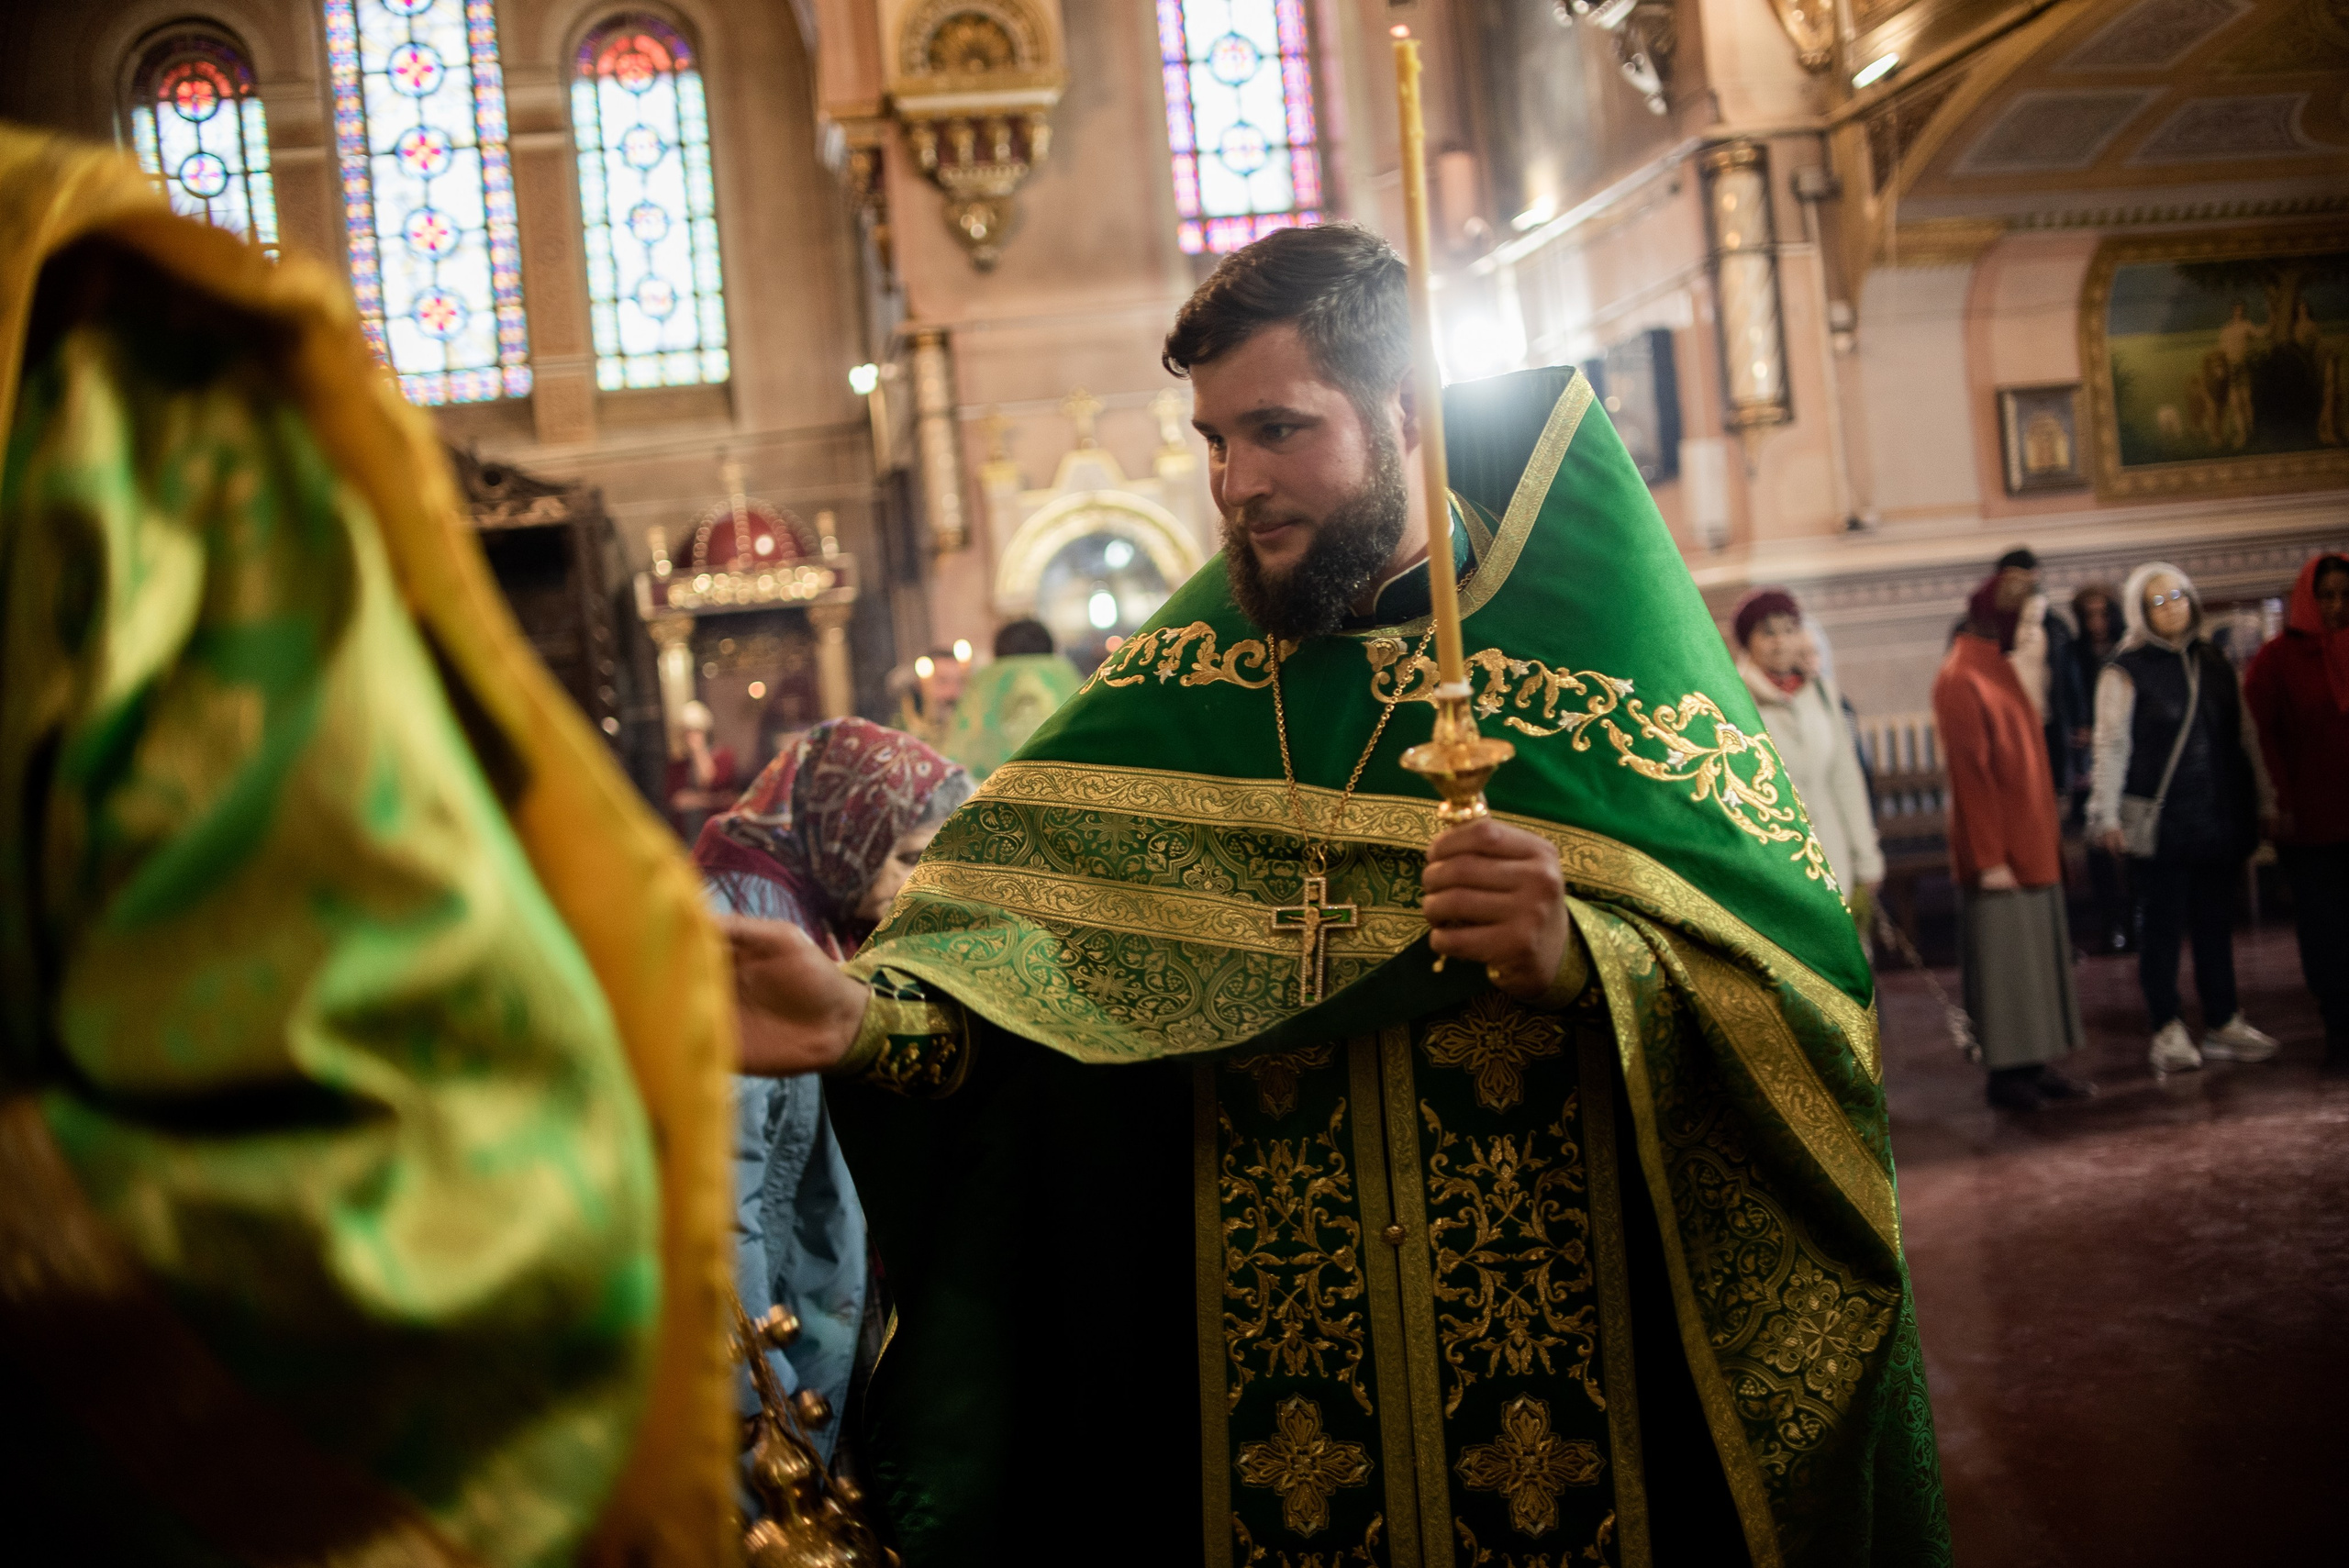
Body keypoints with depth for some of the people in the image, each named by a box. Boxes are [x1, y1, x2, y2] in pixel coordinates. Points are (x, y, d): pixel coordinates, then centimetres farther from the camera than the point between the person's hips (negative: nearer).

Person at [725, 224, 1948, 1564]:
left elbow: (1802, 988, -11)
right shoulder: (1179, 683, 5)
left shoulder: (1594, 651, -5)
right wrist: (866, 1015, -22)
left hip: (1574, 1372, -2)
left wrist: (1583, 963, -28)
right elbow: (1013, 921, -4)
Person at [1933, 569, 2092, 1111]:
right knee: (2003, 961, -2)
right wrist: (1989, 857, -20)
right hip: (1999, 851, -9)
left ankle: (2036, 1064, 18)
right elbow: (1970, 774, -18)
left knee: (2040, 957, 11)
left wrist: (2050, 839, 17)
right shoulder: (1960, 680, -15)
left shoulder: (2000, 670, 14)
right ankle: (2005, 1072, 6)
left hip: (2033, 846, 9)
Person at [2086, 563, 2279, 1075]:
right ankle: (2168, 1032, 9)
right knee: (2161, 926, 1)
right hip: (2160, 821, -5)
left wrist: (2263, 792, 13)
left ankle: (2224, 1024, 20)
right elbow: (2112, 746, -9)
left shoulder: (2213, 662, 11)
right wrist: (2108, 816, -13)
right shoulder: (2125, 672, -5)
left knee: (2216, 922, 11)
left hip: (2218, 817, 5)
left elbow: (2244, 734, 15)